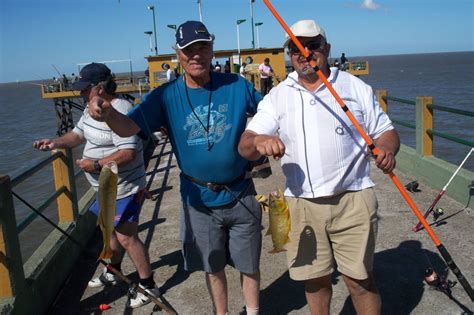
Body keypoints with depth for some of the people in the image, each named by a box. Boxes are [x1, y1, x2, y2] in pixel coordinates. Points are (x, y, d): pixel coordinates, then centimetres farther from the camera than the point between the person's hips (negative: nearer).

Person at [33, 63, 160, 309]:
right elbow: (78, 134, 18)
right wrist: (56, 143, 1)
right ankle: (114, 272, 46)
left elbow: (128, 152, -31)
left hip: (124, 189, -10)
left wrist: (96, 164, -27)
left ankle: (148, 286, 10)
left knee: (127, 237, -6)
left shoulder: (120, 111, -25)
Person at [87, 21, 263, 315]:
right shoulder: (166, 96, -9)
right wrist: (108, 113, -43)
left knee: (249, 266, 17)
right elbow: (129, 126, -21)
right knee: (213, 267, 19)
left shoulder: (236, 85, -8)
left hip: (240, 195, 0)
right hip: (199, 200, 1)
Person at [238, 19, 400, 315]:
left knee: (359, 278, 4)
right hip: (301, 204, 2)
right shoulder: (277, 97, 5)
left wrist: (387, 150, -17)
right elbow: (245, 145, -3)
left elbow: (385, 131, 7)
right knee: (314, 278, 14)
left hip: (352, 199, -1)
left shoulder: (356, 87, 4)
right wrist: (259, 141, -27)